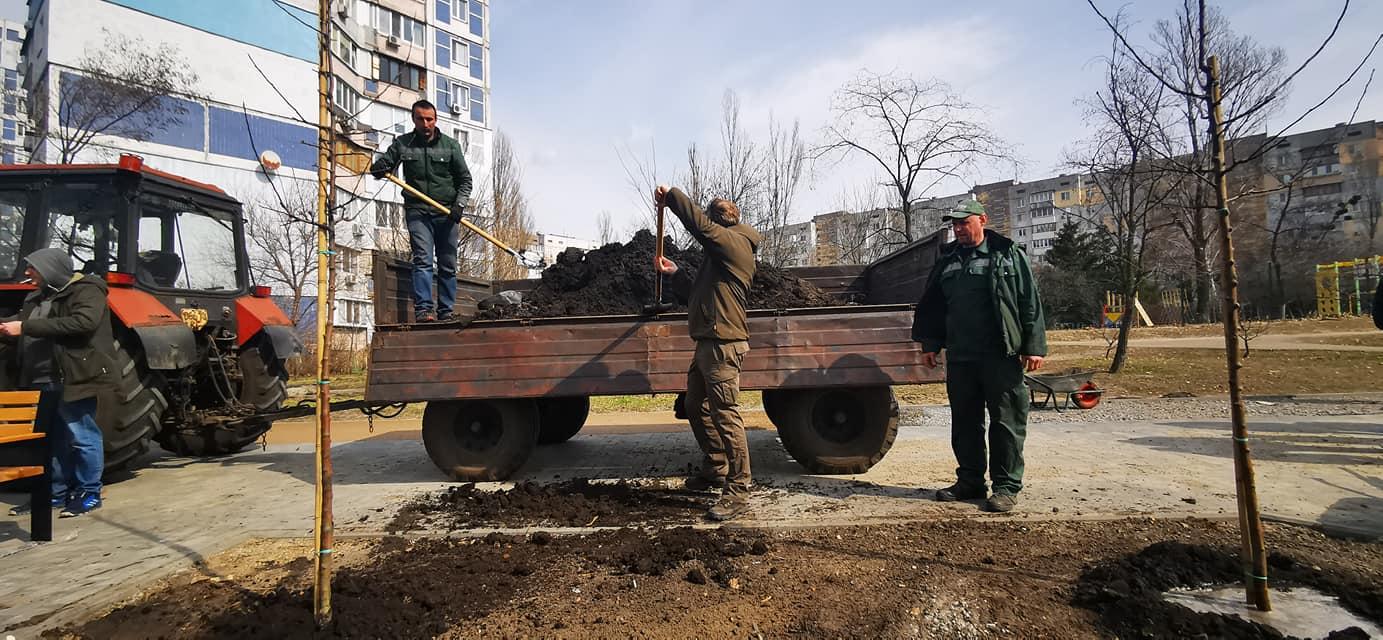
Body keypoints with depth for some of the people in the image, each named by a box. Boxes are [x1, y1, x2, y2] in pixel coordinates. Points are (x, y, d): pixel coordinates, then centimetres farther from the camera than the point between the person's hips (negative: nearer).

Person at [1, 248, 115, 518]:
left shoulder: (85, 290, -7)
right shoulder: (37, 298, 18)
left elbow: (84, 322, -25)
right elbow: (27, 332, 30)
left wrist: (26, 327, -23)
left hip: (72, 378, -9)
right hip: (41, 381, 9)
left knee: (82, 436, -1)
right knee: (51, 438, 14)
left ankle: (89, 493, 8)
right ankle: (56, 493, 24)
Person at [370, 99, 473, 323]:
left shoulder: (450, 145, 7)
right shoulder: (402, 144, 7)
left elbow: (465, 179, 8)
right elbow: (382, 164, 12)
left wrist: (460, 204, -6)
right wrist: (378, 169, -13)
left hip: (447, 213, 1)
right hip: (417, 212, -1)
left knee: (448, 265, 3)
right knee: (422, 260, -13)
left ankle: (446, 312, 10)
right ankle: (423, 309, -16)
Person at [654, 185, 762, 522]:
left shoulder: (733, 242, -7)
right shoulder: (722, 251, 24)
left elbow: (698, 223, -22)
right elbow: (701, 293, 32)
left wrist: (670, 195, -8)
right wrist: (675, 273, 33)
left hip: (722, 344, -11)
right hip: (707, 343, 11)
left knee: (725, 415, -11)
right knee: (697, 408, 19)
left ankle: (737, 493, -8)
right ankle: (715, 469, 32)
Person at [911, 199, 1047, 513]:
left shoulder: (1008, 254, 2)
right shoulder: (947, 260, 15)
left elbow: (1030, 302, -2)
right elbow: (931, 306, 19)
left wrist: (1034, 346, -8)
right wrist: (930, 344, 13)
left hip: (1001, 356, -5)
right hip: (959, 357, 5)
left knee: (1006, 422, 0)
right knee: (964, 422, 11)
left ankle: (1007, 486, 10)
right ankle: (970, 481, 22)